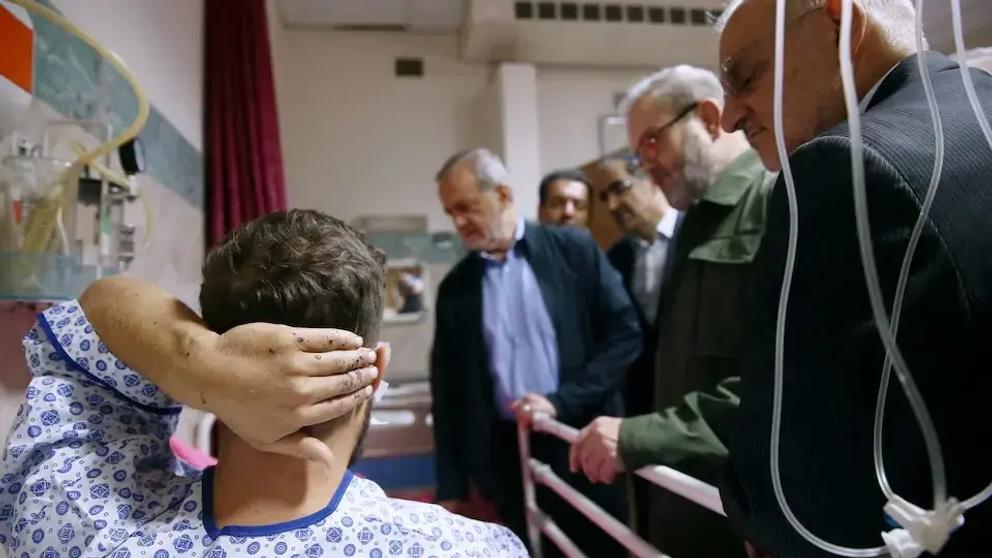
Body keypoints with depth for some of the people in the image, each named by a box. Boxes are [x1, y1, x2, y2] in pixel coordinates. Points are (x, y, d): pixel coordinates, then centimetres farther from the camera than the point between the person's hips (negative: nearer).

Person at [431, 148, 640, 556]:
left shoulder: (575, 250, -2)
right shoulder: (455, 287, 5)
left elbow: (625, 333, -4)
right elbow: (448, 389, 7)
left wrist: (561, 401, -14)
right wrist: (451, 488, 5)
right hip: (507, 456, 2)